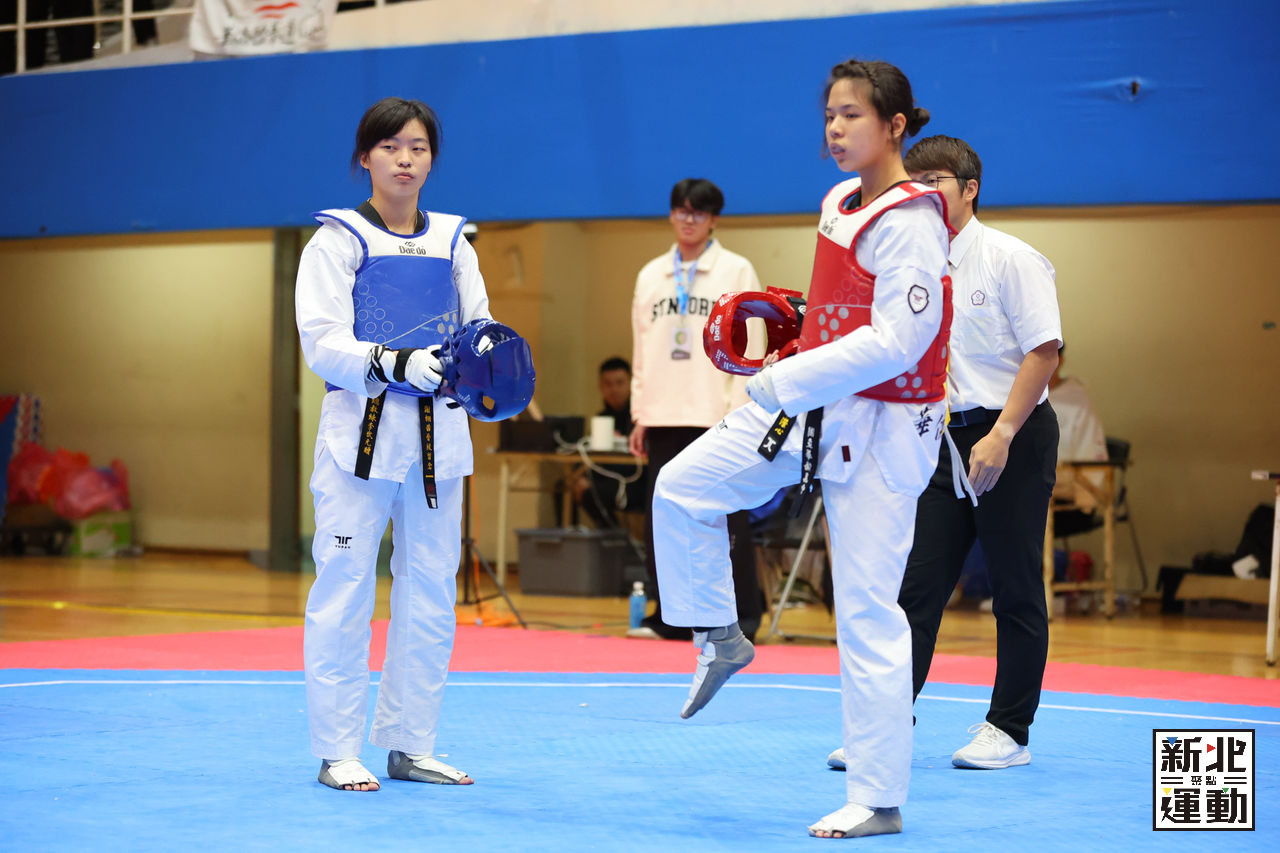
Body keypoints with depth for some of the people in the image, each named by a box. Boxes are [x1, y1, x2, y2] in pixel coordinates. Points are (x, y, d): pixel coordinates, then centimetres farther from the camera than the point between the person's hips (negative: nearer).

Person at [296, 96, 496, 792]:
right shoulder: (338, 240, -1)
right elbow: (323, 342, -10)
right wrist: (400, 364, -25)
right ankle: (338, 751, 3)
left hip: (437, 431, 5)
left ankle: (410, 745, 17)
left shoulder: (450, 243, 13)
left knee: (430, 591, 8)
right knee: (345, 587, -5)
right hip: (362, 428, -5)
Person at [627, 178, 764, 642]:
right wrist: (640, 415, 10)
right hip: (664, 417, 5)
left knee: (727, 521, -5)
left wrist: (737, 414, -11)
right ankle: (670, 617, 11)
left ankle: (742, 618, 1)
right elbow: (641, 350, 16)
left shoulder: (737, 271, 1)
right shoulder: (651, 275, 14)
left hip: (718, 417, -5)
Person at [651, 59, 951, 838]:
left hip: (879, 431, -8)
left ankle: (878, 802, 4)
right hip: (810, 412, 8)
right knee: (682, 488, 4)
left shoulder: (909, 223, -19)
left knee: (868, 613, -5)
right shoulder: (840, 203, 8)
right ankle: (721, 641, 24)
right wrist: (792, 379, 11)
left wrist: (785, 381, -24)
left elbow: (897, 341, -26)